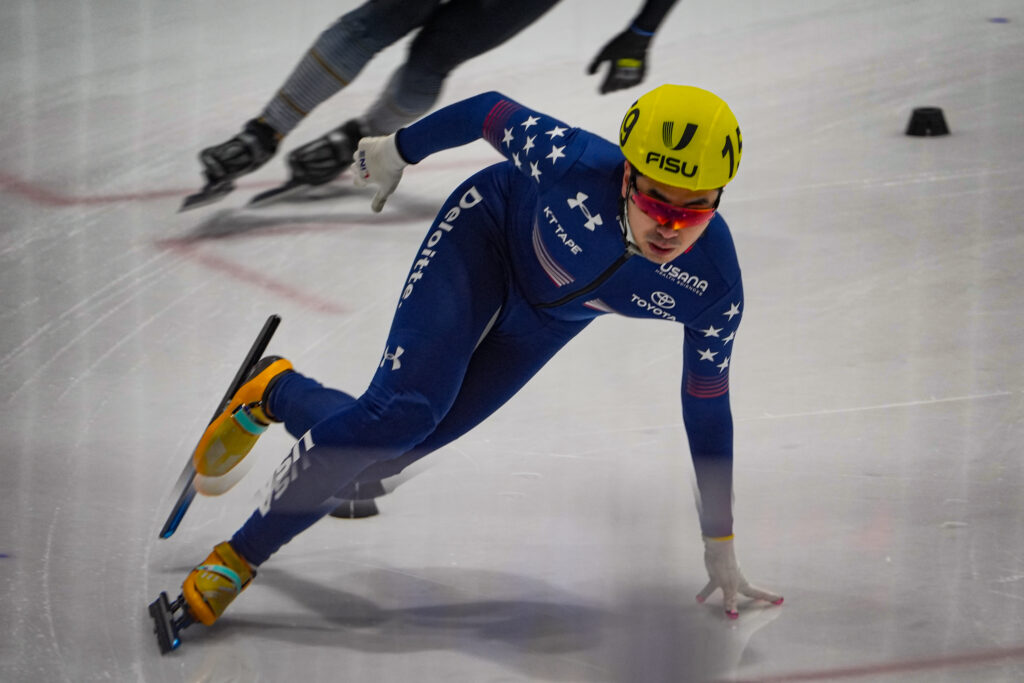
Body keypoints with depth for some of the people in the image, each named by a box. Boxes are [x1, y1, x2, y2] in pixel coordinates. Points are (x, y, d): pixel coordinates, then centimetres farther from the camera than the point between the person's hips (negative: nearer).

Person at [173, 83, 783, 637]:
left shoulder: (715, 288, -30)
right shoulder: (575, 165, -40)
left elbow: (708, 408, -14)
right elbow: (493, 111, -20)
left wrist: (721, 548, -6)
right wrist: (400, 150, -2)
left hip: (550, 316, 3)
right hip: (487, 234, -3)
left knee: (388, 450, -3)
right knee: (406, 410, -24)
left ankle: (279, 393, 28)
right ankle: (238, 558, -7)